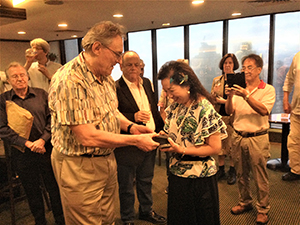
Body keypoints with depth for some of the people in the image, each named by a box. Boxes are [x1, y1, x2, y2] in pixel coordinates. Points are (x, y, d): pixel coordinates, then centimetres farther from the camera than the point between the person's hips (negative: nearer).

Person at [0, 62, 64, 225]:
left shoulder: (41, 94, 3)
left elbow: (52, 119, -2)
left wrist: (42, 140, -16)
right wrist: (27, 143, -15)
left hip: (46, 149, 0)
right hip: (21, 154, 0)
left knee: (54, 187, 9)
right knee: (32, 192, 15)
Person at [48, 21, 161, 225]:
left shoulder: (106, 77, 4)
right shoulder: (69, 81, -26)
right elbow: (88, 137, -29)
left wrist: (131, 126, -2)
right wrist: (135, 140, -22)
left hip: (107, 160, 8)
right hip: (80, 167, -8)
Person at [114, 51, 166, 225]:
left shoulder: (147, 83, 8)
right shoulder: (115, 88, -15)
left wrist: (160, 129, 12)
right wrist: (133, 117, -29)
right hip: (128, 145, -6)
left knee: (146, 181, 23)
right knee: (126, 186, 11)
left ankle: (146, 211, 45)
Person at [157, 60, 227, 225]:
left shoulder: (205, 109, -20)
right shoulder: (175, 106, 2)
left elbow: (215, 148, -18)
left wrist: (181, 150, -24)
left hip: (199, 178, -6)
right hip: (177, 172, 7)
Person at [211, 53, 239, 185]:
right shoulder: (216, 80, 12)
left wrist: (226, 101, -13)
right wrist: (214, 93, -9)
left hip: (232, 116, -3)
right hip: (219, 116, 4)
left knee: (231, 144, -1)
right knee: (219, 143, 9)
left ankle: (232, 171, 17)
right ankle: (221, 170, 23)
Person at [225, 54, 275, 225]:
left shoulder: (268, 89, -3)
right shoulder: (239, 88, 7)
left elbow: (263, 110, -19)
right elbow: (229, 111, 1)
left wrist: (246, 96, -27)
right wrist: (230, 97, -17)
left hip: (257, 138, -4)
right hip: (238, 137, 4)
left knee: (260, 176, 4)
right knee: (241, 174, 15)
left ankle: (263, 209, 22)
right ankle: (245, 202, 34)